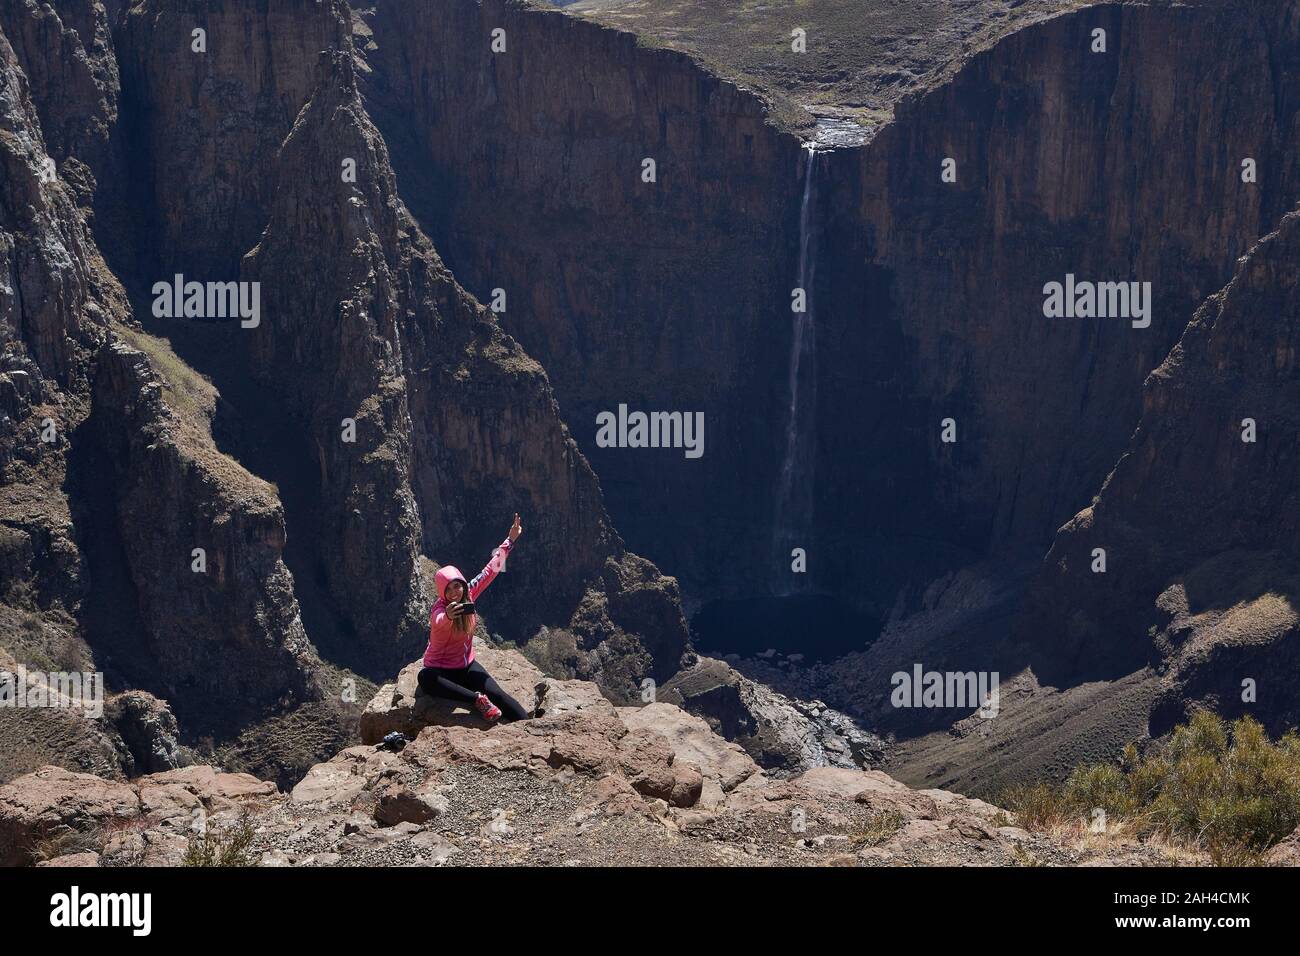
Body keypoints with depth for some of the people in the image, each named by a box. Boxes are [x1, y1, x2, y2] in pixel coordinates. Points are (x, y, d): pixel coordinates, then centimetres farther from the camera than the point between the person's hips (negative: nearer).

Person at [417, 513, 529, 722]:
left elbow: (490, 570, 1)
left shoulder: (469, 594, -6)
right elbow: (439, 623, -49)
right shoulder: (439, 609, -23)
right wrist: (448, 616, -72)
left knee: (496, 693, -21)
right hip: (440, 669, -5)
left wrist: (509, 541, 0)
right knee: (425, 678, -40)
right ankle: (477, 699, -41)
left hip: (466, 666, 5)